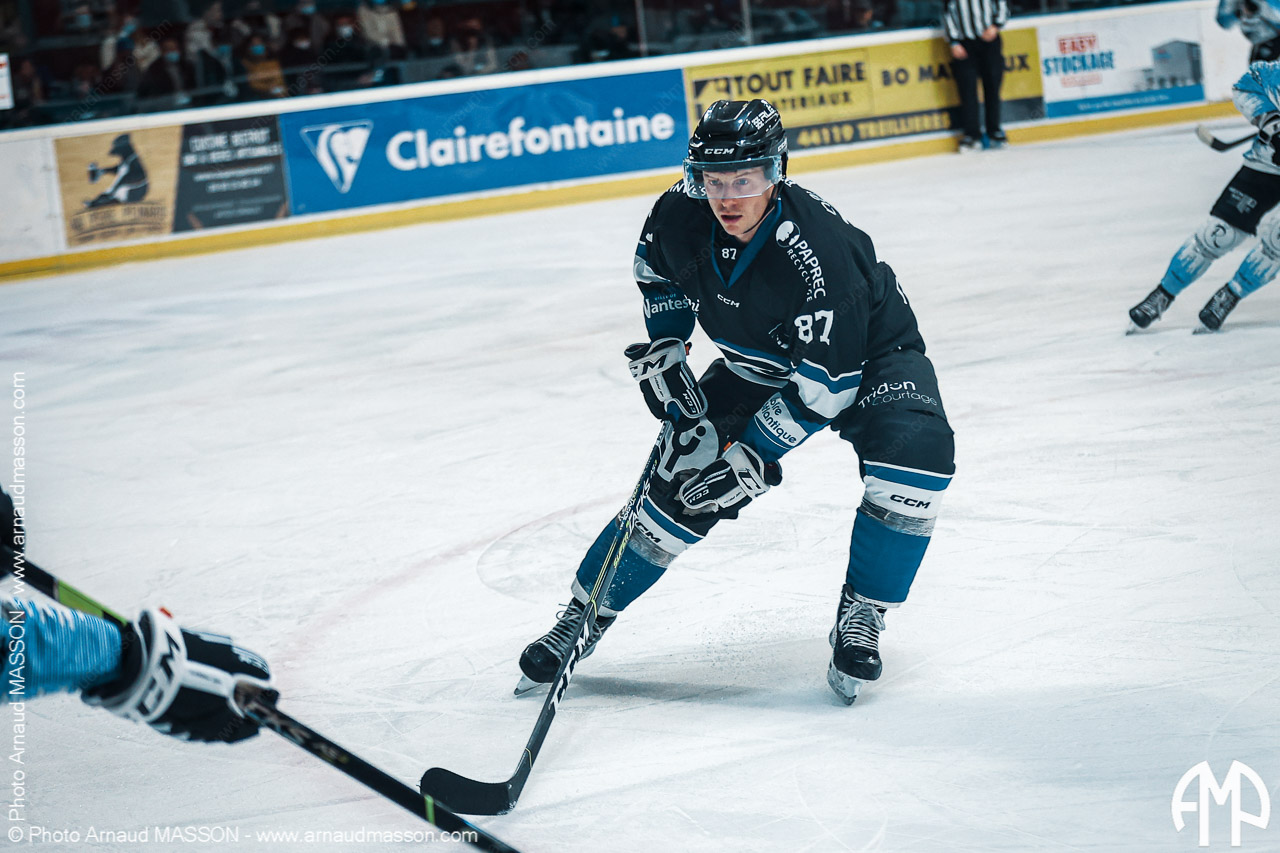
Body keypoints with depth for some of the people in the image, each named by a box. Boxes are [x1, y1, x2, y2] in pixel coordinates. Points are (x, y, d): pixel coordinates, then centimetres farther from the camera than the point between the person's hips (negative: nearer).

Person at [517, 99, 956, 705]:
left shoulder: (819, 249, -38)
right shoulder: (681, 214, -21)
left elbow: (826, 385, -32)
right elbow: (656, 267, 7)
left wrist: (752, 453, -28)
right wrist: (663, 346, -1)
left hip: (864, 355, -4)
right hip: (756, 366, 5)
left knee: (916, 452, -32)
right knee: (681, 484, -5)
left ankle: (860, 618, -14)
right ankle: (583, 617, 14)